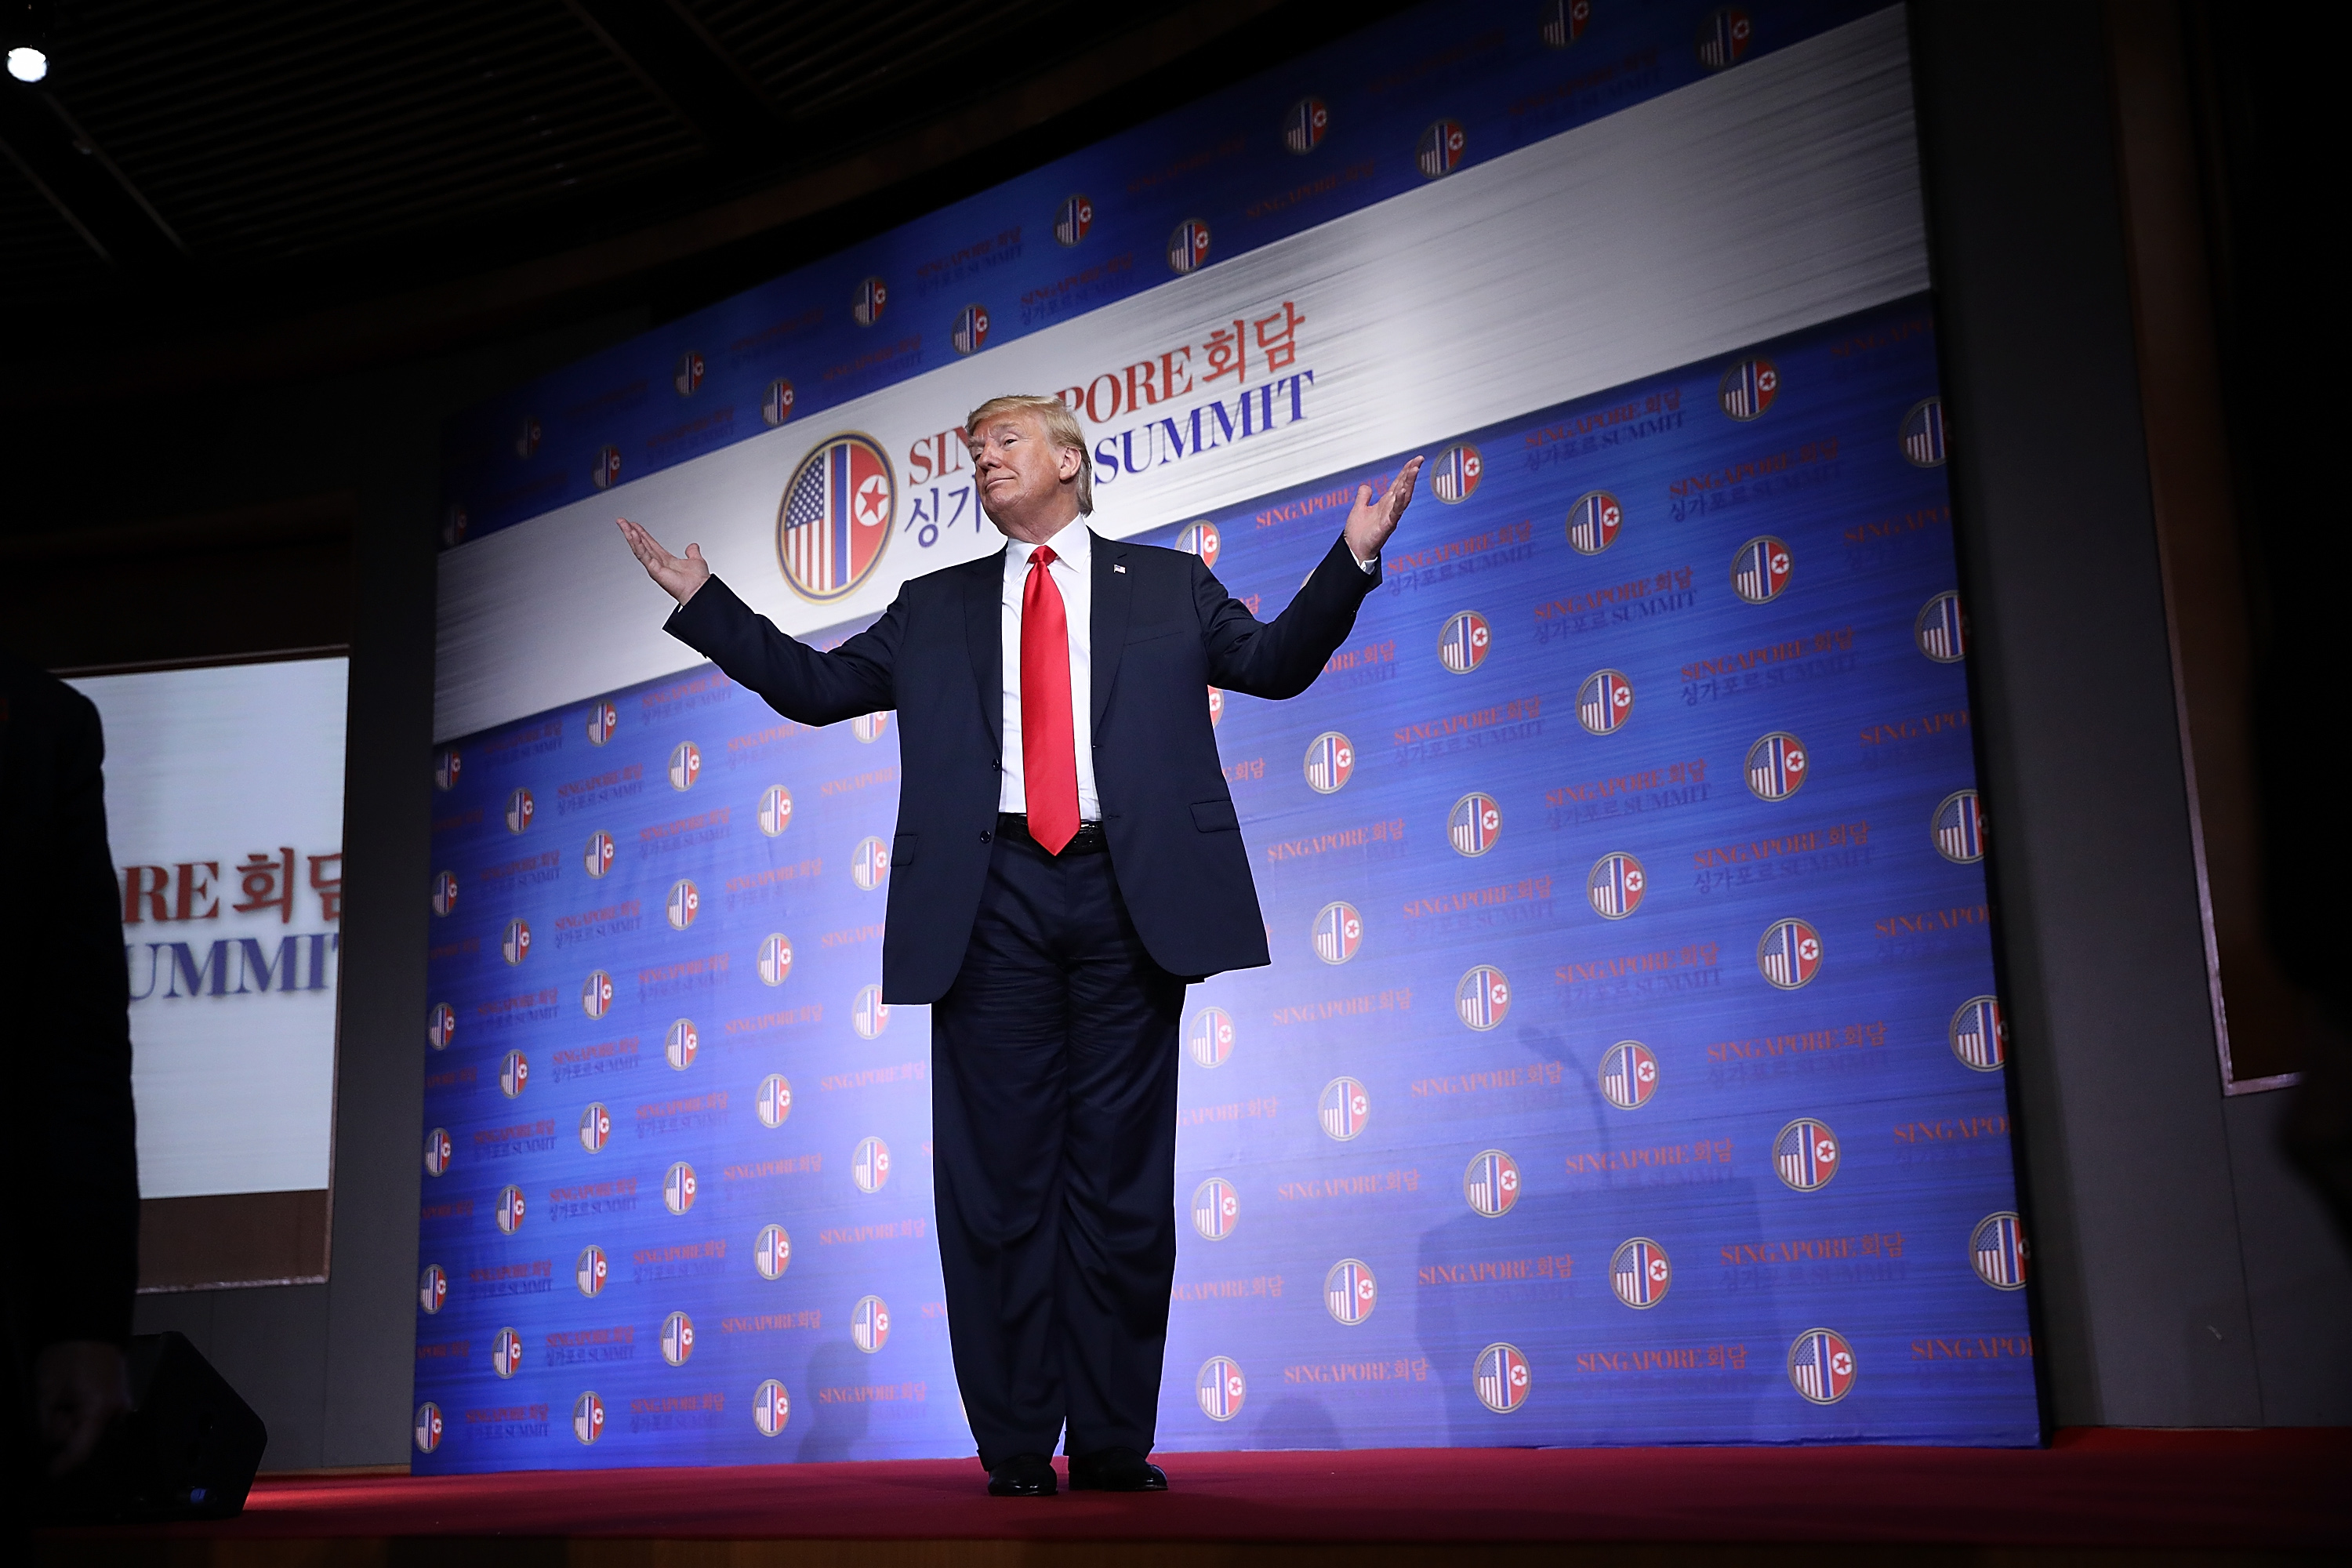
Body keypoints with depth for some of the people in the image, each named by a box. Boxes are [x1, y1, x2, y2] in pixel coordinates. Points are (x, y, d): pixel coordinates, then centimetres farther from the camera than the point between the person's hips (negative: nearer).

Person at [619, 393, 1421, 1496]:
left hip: (1128, 899, -1)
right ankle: (1016, 1447, 4)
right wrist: (701, 599, 15)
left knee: (1122, 1176, 0)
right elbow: (816, 684, 20)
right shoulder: (934, 609, 21)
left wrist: (1352, 559, -1)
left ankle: (1113, 1444, 6)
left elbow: (1276, 663, 11)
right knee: (1002, 1176, -1)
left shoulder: (1169, 585, 17)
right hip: (993, 903, 1)